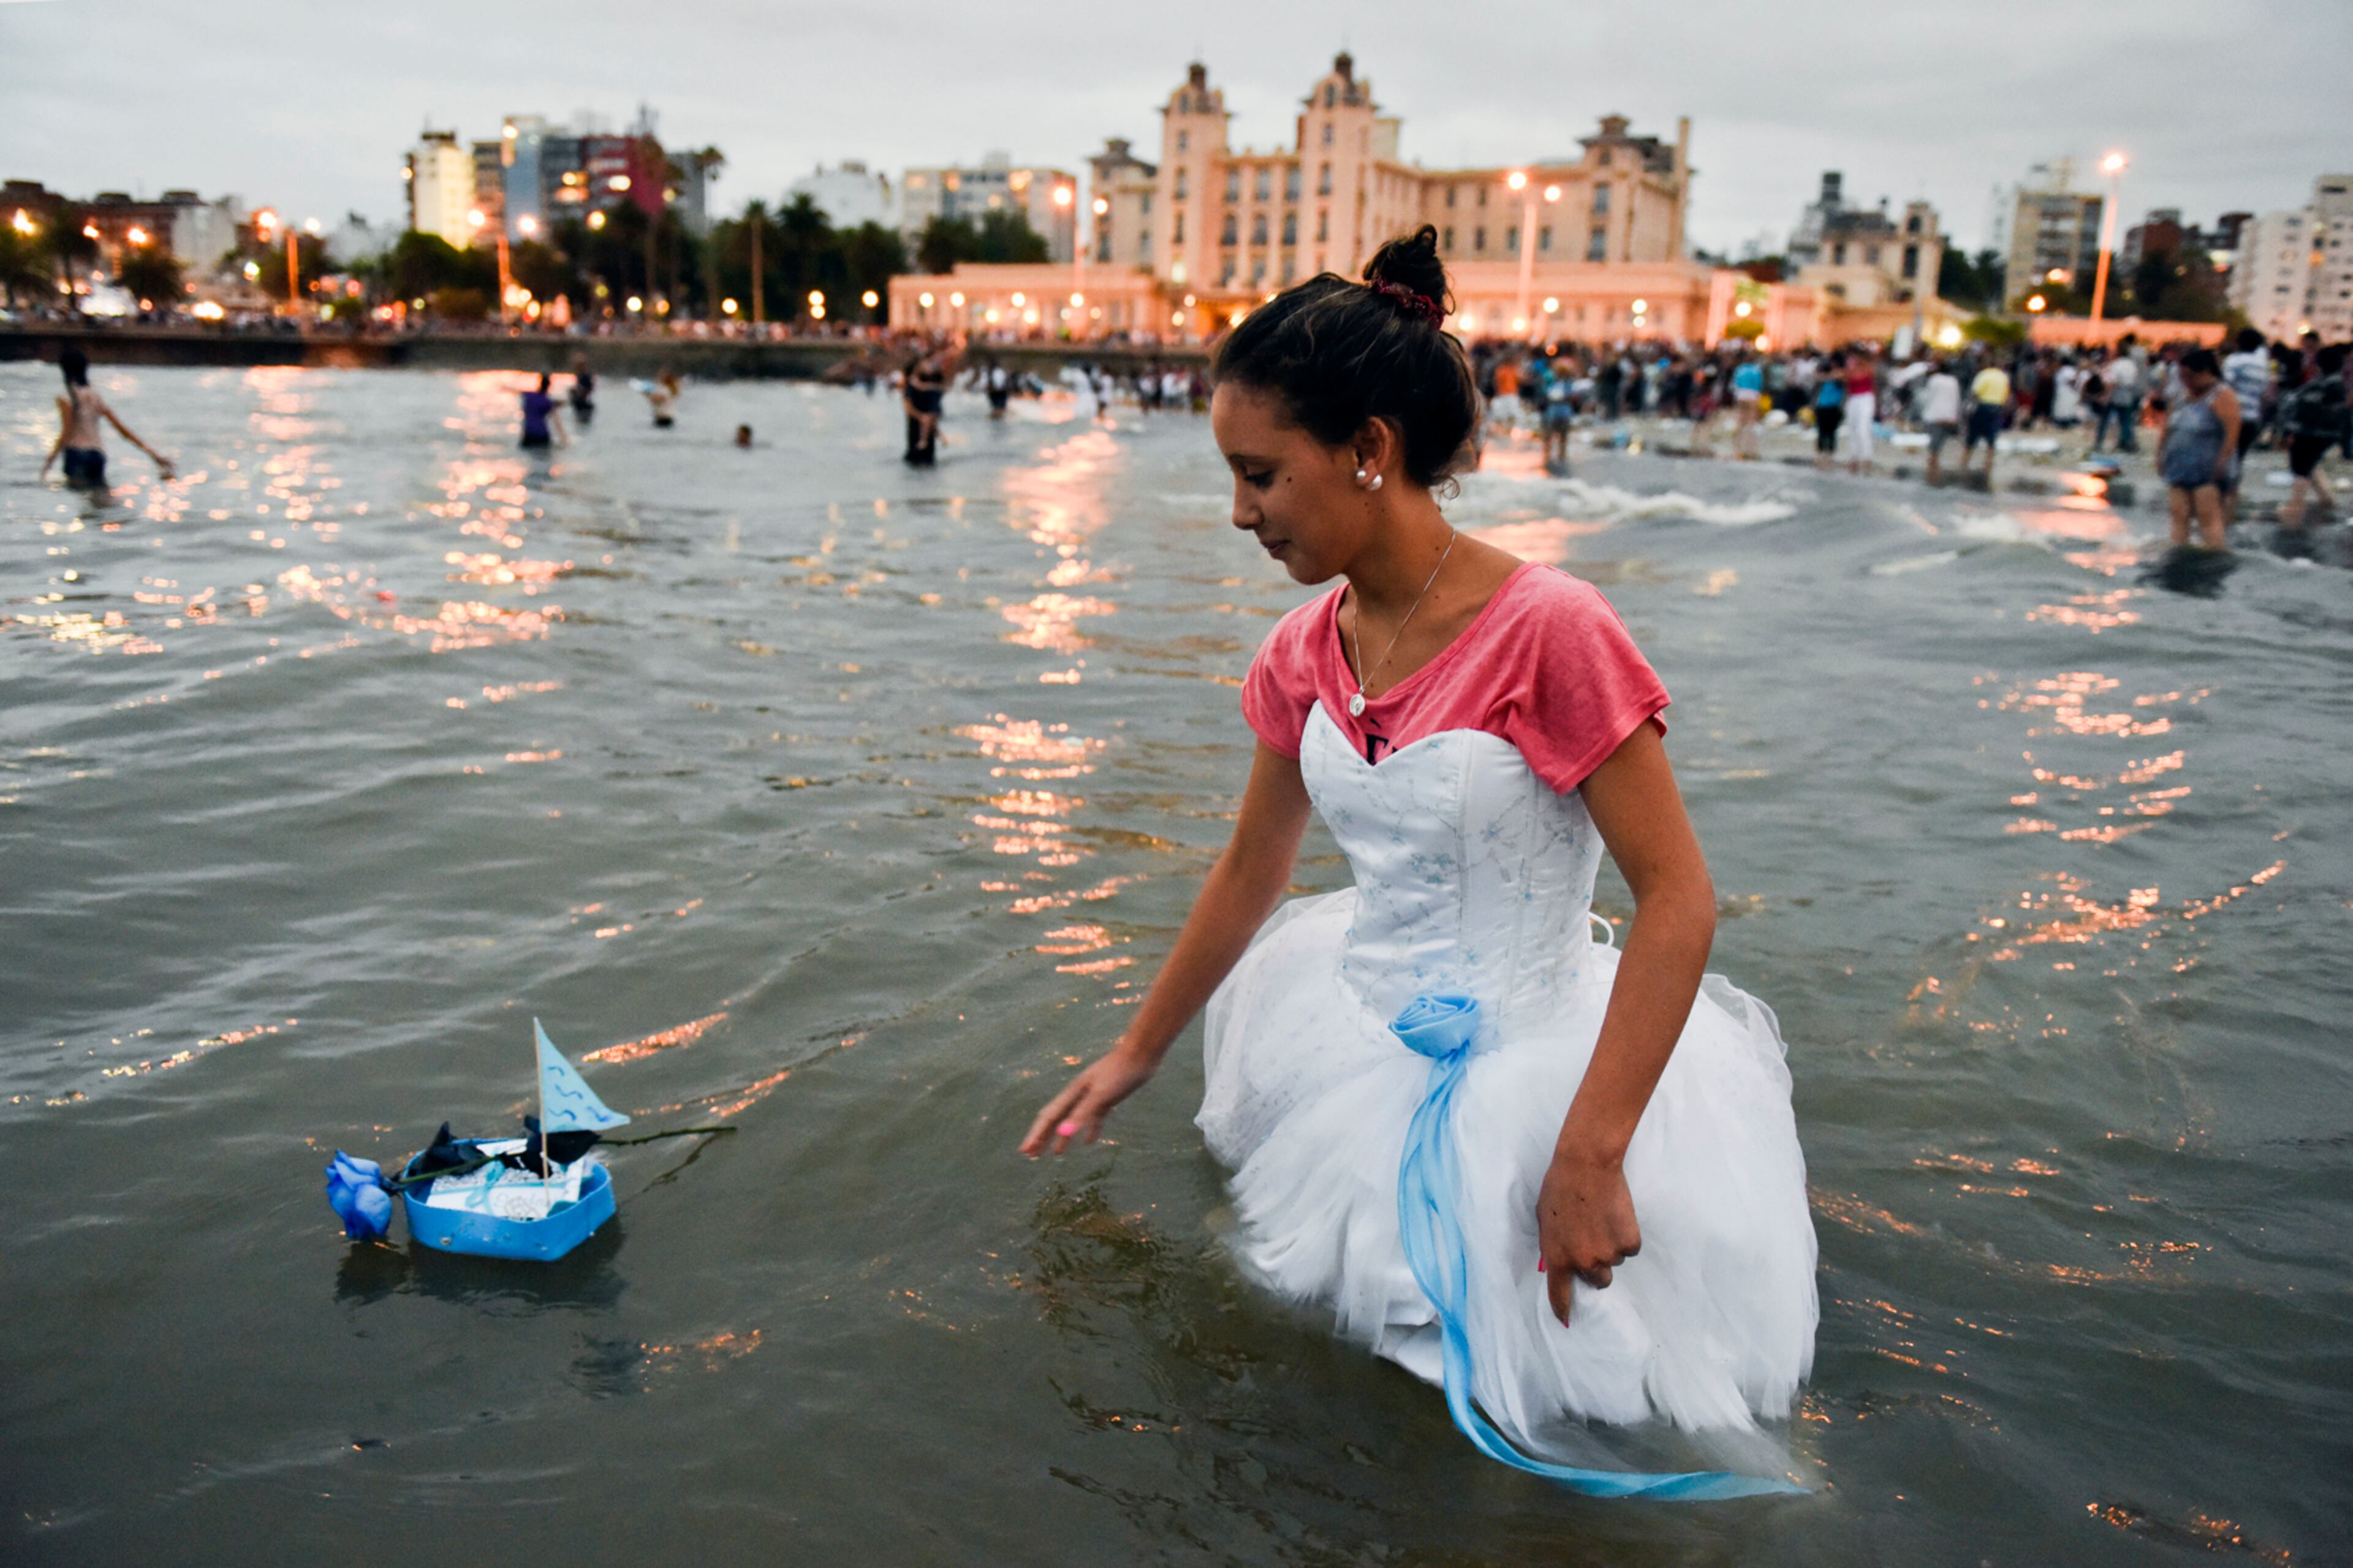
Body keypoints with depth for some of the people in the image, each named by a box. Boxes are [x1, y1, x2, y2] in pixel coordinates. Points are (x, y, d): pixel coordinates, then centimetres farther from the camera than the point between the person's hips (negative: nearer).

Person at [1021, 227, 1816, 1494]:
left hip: (1522, 1051, -6)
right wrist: (1133, 1057, 18)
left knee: (1522, 1381, 4)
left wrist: (1588, 1155, -25)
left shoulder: (1550, 632, -24)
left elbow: (1677, 898, -22)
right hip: (1355, 1041, 6)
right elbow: (1249, 873, 10)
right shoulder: (1304, 653, -3)